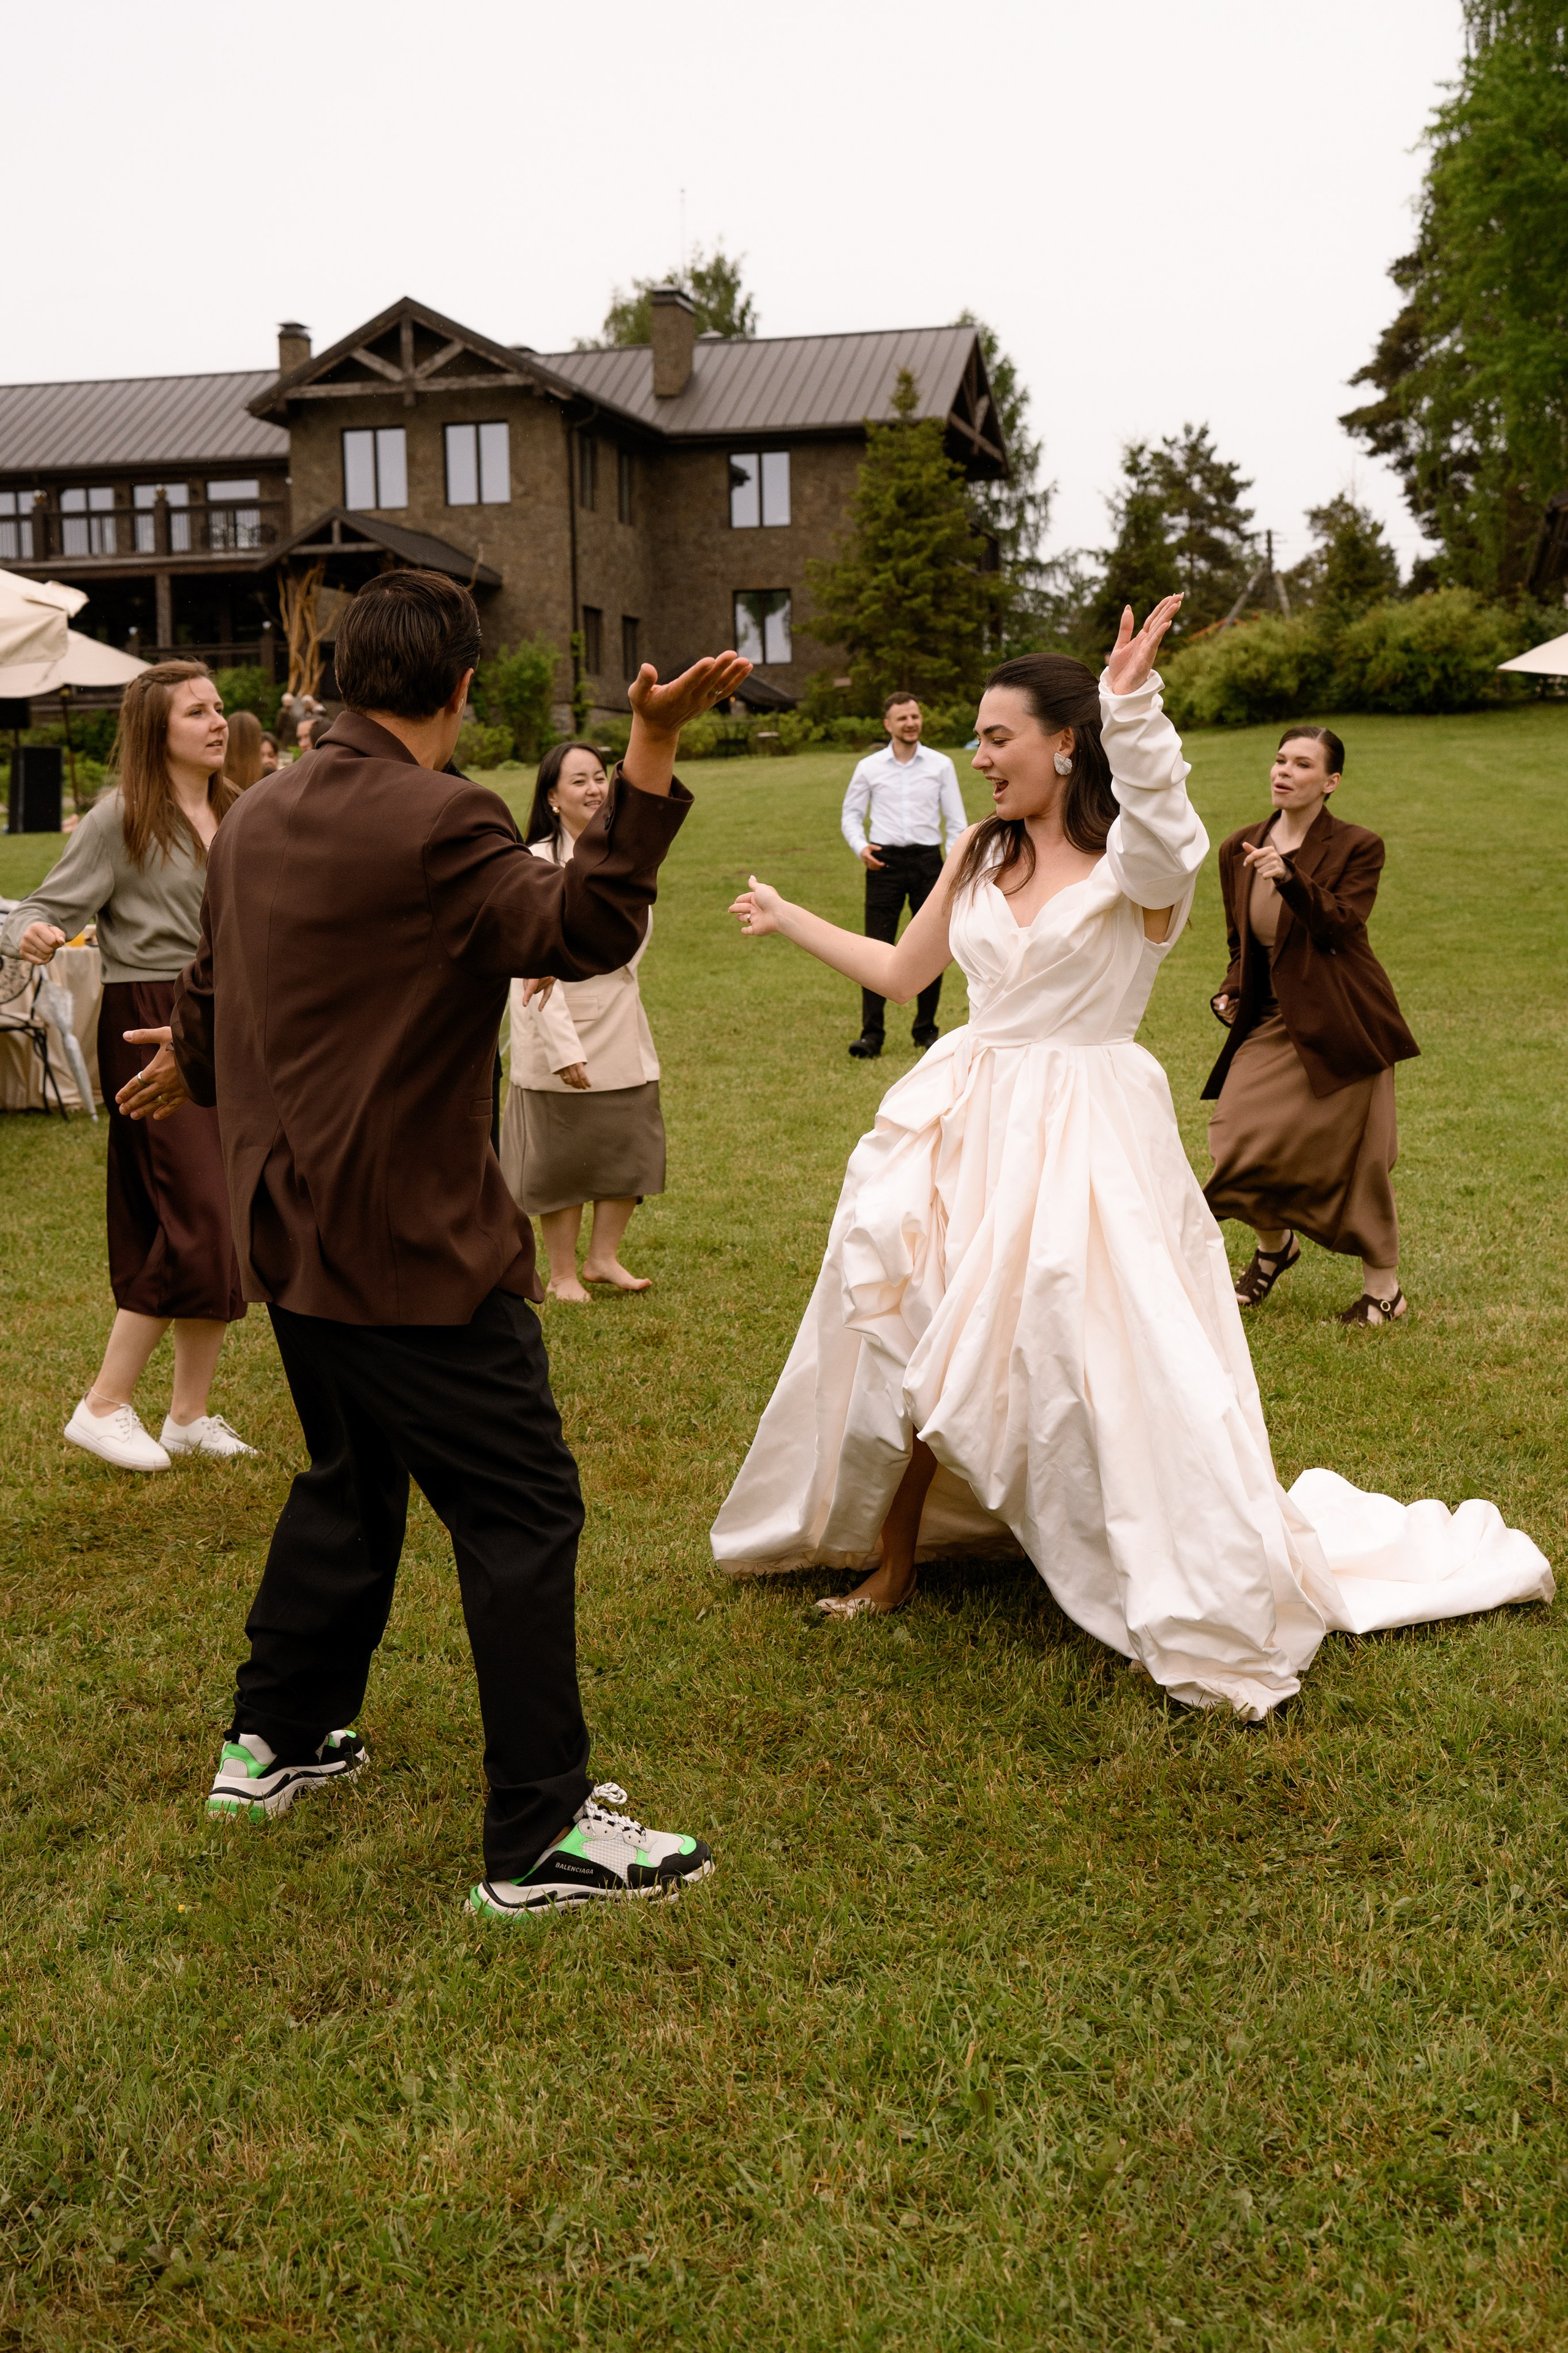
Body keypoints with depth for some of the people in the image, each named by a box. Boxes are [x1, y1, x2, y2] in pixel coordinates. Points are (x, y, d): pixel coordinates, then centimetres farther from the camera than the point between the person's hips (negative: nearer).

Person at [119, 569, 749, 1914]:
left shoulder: (260, 817, 10)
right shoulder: (438, 820, -17)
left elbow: (214, 989, 23)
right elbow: (578, 930, -30)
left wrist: (190, 1069, 44)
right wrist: (651, 764, -36)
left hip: (293, 1235, 9)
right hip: (414, 1247, -9)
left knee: (351, 1480, 25)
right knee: (523, 1512, -1)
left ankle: (274, 1740, 38)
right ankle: (541, 1838, 5)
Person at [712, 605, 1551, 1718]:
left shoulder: (1137, 862, -9)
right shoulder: (981, 854, 9)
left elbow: (1158, 824, -36)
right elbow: (904, 971, 21)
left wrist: (1130, 705, -50)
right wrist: (790, 918, 30)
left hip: (1084, 1141, -6)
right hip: (966, 1131, 6)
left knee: (1119, 1367, -7)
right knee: (913, 1340, 10)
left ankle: (1216, 1607, 10)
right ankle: (892, 1566, 29)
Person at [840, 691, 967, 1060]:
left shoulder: (941, 765, 6)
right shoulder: (869, 767, 5)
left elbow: (955, 820, 7)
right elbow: (852, 814, 12)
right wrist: (860, 847, -8)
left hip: (927, 860, 1)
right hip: (885, 862, -1)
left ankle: (926, 1030, 17)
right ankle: (871, 1033, -4)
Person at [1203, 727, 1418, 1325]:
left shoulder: (1357, 848, -6)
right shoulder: (1240, 850, 7)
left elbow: (1340, 926, -21)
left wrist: (1290, 878, -34)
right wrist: (1232, 991, 2)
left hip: (1340, 1024, -4)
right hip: (1272, 1020, 4)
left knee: (1354, 1157, 0)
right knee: (1239, 1138, -6)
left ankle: (1384, 1288, 20)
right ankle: (1274, 1243, 25)